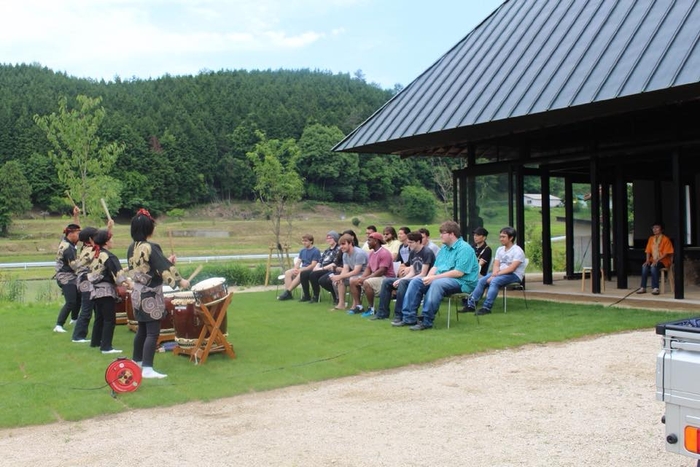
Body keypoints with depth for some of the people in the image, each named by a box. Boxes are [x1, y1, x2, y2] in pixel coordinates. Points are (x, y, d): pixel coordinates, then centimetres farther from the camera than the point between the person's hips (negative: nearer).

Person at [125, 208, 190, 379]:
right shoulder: (151, 247, -19)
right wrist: (180, 281, -14)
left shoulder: (132, 248, 6)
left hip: (137, 293, 8)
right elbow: (163, 268, -20)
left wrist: (166, 260, 20)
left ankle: (137, 362, 31)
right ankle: (147, 369, -5)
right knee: (152, 332, -5)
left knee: (142, 329, 20)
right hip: (151, 295, -8)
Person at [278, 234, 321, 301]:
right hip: (302, 269, 7)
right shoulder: (302, 251, 17)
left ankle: (288, 291, -30)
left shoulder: (316, 251, -6)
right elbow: (298, 262, 13)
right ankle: (287, 294, -24)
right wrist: (296, 269, -10)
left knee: (300, 274, -36)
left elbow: (313, 265, -14)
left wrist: (300, 270, -20)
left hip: (310, 270, -7)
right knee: (288, 272, -17)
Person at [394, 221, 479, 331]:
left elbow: (459, 273, -21)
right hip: (441, 279, 9)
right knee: (415, 281, -5)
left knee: (436, 283, -36)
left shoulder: (464, 248, -12)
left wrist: (435, 277, -21)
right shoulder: (444, 248, 17)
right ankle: (409, 317, -9)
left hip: (461, 282, -9)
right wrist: (429, 277, -7)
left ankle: (427, 321, -33)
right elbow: (435, 266, 16)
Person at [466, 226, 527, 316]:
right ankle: (471, 305, -12)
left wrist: (496, 275, -24)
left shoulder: (517, 251, -11)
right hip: (501, 274, 7)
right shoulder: (500, 249, 12)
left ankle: (486, 308, -36)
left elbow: (511, 268, -20)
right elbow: (496, 265, 5)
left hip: (514, 275, -7)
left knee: (494, 281, -32)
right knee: (481, 280, -13)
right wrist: (494, 274, -17)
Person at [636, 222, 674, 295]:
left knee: (653, 267, -36)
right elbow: (648, 251, 10)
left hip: (663, 260, -5)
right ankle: (643, 287, -27)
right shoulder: (651, 238, 10)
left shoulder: (665, 239, -7)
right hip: (653, 259, 5)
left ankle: (655, 288, -35)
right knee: (644, 266, -27)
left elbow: (666, 253, -12)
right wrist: (648, 260, -7)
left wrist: (657, 260, -22)